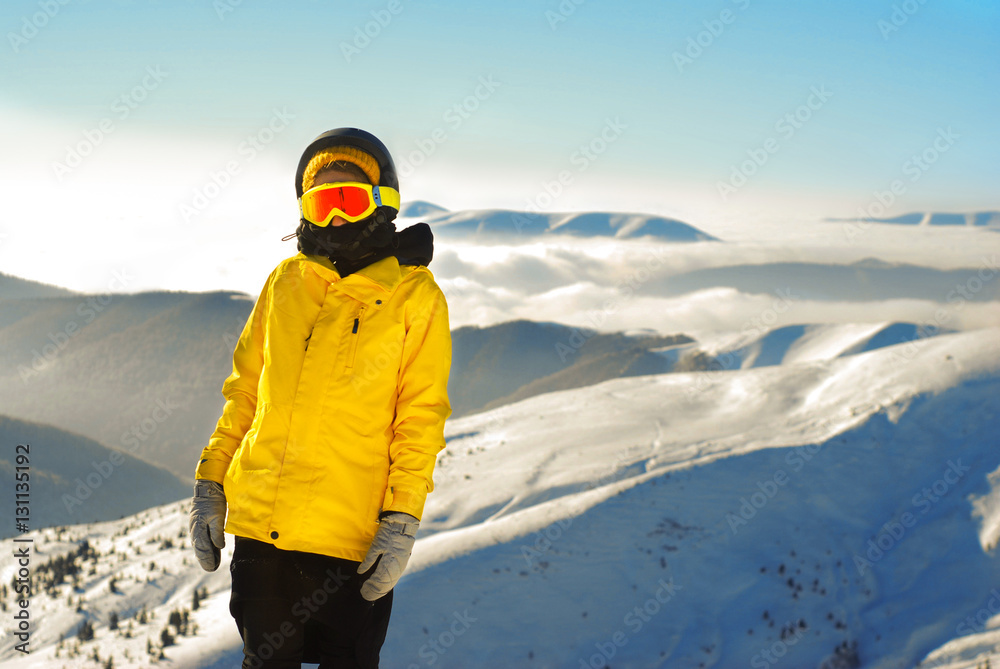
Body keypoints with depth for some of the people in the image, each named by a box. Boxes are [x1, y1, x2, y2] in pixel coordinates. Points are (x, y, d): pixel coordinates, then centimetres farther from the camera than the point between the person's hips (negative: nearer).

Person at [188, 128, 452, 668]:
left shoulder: (414, 297, -2)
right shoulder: (285, 283, 9)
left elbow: (421, 418, -4)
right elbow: (244, 392, 16)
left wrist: (402, 522, -11)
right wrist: (210, 484, 11)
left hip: (351, 540, -4)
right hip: (258, 522, 4)